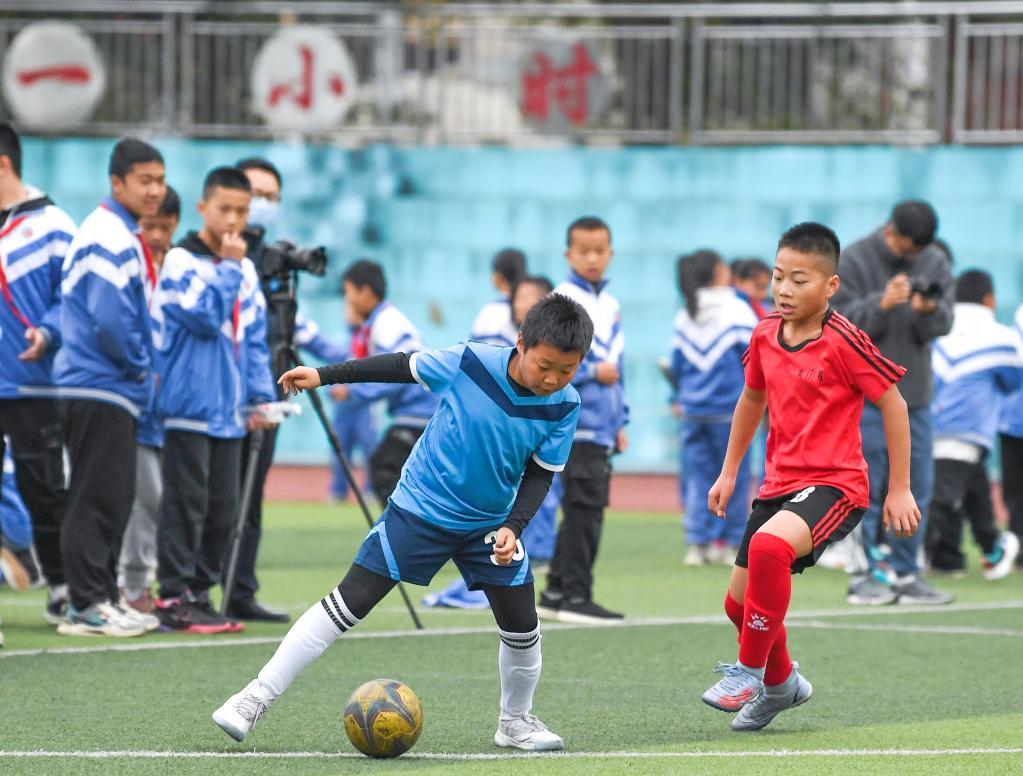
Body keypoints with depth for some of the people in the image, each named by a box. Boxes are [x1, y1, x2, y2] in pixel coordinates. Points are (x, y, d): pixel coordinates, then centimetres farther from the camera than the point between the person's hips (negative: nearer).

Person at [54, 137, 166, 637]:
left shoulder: (125, 235, 17)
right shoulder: (111, 238, -14)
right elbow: (110, 319, -23)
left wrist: (140, 370, 13)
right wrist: (139, 366, -10)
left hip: (116, 390, 10)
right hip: (101, 388, -10)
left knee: (114, 501, 13)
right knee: (96, 499, -8)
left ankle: (104, 599, 18)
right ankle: (87, 606, -7)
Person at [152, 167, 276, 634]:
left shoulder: (246, 270, 15)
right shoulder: (181, 261, -6)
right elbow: (206, 316, -18)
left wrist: (260, 396, 11)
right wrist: (227, 266, -11)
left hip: (229, 411, 7)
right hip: (190, 404, -7)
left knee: (223, 508, 7)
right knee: (186, 503, -7)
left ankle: (200, 592, 13)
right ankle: (175, 600, -5)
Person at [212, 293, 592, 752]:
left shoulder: (564, 406, -15)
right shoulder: (469, 363, -22)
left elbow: (540, 474, -4)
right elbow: (404, 366, -6)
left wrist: (513, 526, -20)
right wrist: (324, 376, -1)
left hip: (490, 525, 3)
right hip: (421, 509, -3)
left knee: (522, 626, 3)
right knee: (347, 604, -7)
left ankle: (515, 722, 30)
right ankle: (257, 697, -4)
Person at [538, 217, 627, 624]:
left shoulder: (611, 306, 18)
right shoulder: (560, 301, -7)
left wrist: (620, 421, 21)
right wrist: (591, 372, -14)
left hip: (602, 426, 8)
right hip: (577, 422, -8)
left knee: (586, 510, 10)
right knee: (584, 508, -10)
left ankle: (557, 591, 16)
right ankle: (575, 595, -8)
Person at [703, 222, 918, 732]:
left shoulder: (843, 342, -14)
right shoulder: (765, 335, 5)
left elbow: (893, 403, -8)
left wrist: (899, 489, -7)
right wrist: (729, 472, 23)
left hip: (834, 484, -7)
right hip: (779, 484, 7)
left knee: (769, 544, -35)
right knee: (740, 601, 9)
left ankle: (750, 670, -18)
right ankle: (781, 684, 39)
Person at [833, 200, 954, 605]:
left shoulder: (936, 263, 6)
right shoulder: (855, 260, -6)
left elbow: (942, 326, 1)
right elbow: (842, 321, -12)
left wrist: (929, 310, -21)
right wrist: (882, 303, -27)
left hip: (915, 392, 5)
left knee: (917, 485, 5)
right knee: (867, 487, -4)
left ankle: (905, 572, 11)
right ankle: (870, 574, 0)